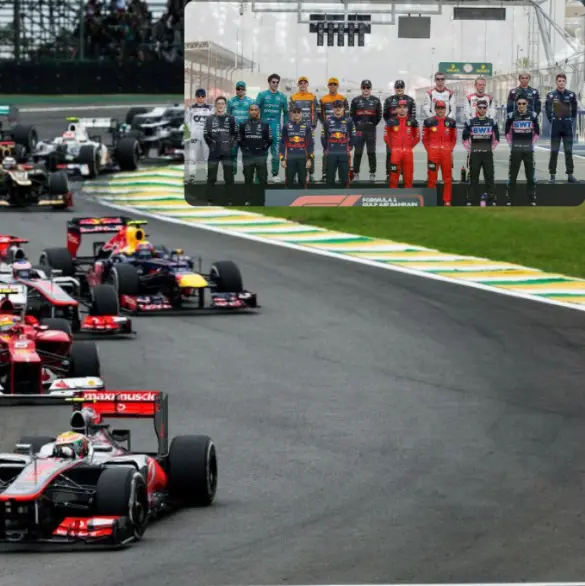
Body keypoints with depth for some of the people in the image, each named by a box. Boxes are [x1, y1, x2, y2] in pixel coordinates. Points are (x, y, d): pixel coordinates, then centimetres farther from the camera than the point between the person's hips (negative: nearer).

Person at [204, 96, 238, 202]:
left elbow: (235, 134, 8)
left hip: (227, 153, 0)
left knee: (229, 177, 1)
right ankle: (209, 200, 5)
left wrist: (230, 144, -1)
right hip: (214, 153, 0)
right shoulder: (210, 119, 5)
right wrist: (212, 144, -3)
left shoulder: (230, 119, 7)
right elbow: (206, 135, 4)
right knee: (211, 177, 1)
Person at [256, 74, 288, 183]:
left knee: (276, 152, -2)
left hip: (276, 127, 1)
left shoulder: (282, 97, 8)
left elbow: (286, 113, 13)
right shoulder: (262, 95, 3)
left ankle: (275, 174, 5)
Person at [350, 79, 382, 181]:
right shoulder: (356, 100, 5)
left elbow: (379, 115, 9)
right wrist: (357, 124, -1)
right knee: (358, 152, 1)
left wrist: (373, 124, 1)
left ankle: (372, 173, 9)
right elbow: (352, 115, 7)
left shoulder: (376, 101, 6)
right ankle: (356, 173, 7)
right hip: (359, 130, 0)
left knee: (371, 153, 3)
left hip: (371, 130, 0)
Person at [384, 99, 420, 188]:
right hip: (395, 153, -1)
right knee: (394, 178, -2)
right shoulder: (392, 121, 1)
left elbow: (417, 137, 12)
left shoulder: (412, 122, 5)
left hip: (408, 153, 1)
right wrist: (391, 148, 3)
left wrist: (409, 147, 4)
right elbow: (386, 137, 9)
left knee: (408, 178, 4)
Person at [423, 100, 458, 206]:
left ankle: (447, 201, 9)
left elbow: (454, 138, 16)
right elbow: (425, 138, 8)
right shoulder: (429, 122, 2)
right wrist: (429, 150, 0)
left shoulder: (451, 122, 8)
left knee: (447, 178, 3)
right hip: (433, 152, -2)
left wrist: (450, 149, 5)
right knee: (432, 178, 0)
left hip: (447, 152, 2)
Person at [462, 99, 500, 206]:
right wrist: (469, 150, 3)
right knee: (473, 179, 1)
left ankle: (492, 201, 4)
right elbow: (465, 138, 7)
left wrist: (490, 148, 7)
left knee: (489, 178, 1)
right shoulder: (470, 122, 1)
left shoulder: (492, 122, 4)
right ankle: (469, 202, 4)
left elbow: (496, 139, 12)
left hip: (488, 154, 1)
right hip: (474, 154, -1)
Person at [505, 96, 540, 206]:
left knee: (530, 175, 3)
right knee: (512, 176, 1)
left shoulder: (532, 116, 0)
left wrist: (531, 143, 4)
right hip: (515, 150, -1)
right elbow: (507, 133, 10)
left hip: (528, 150, 1)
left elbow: (537, 133, 10)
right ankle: (509, 200, 6)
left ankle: (532, 200, 9)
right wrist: (511, 144, 3)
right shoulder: (512, 116, -1)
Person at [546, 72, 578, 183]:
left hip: (568, 126, 1)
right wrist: (552, 121, 3)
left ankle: (570, 174, 5)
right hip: (555, 127, -1)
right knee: (554, 151, 0)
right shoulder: (550, 95, 1)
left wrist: (571, 122, 5)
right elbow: (548, 110, 8)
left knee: (569, 151, 2)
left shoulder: (571, 95, 3)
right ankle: (552, 175, 3)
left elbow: (574, 110, 10)